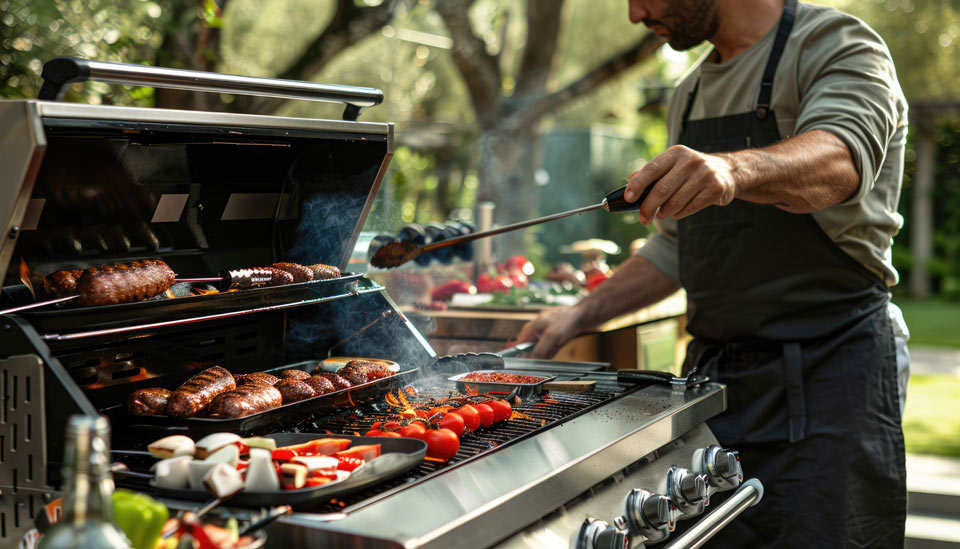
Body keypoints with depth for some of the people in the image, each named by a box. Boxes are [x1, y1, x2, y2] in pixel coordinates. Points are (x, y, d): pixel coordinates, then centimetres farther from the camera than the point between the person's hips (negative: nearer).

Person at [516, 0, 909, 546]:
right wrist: (580, 316, 13)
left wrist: (733, 170, -47)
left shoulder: (836, 45, -6)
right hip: (715, 370, 7)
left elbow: (840, 157, -28)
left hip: (827, 367, -6)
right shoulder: (692, 94, 16)